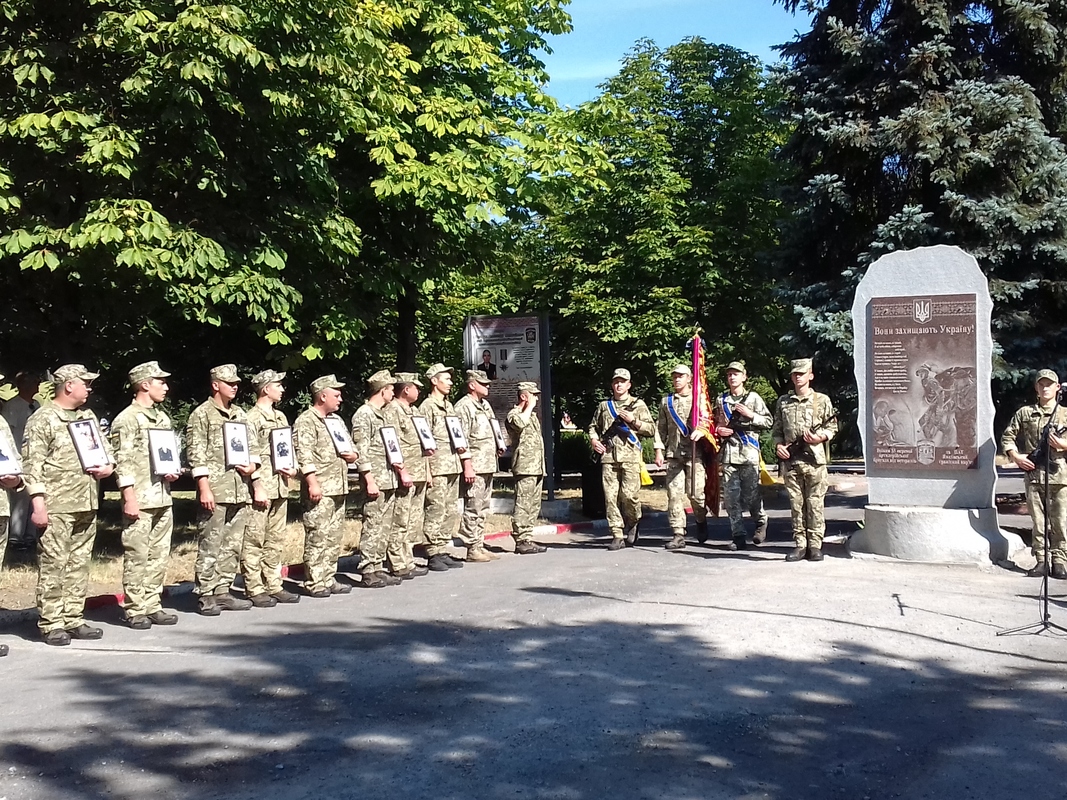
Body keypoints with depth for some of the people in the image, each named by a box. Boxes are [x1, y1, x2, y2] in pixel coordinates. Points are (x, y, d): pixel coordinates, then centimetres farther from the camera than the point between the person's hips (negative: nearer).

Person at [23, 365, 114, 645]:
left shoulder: (88, 416, 17)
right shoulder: (42, 419, -5)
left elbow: (104, 449, 25)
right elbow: (32, 464, -10)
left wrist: (108, 466, 2)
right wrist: (38, 503, -16)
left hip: (87, 505, 7)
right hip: (56, 506, -7)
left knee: (79, 564, 10)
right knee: (53, 565, -4)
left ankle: (74, 620, 18)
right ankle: (51, 625, 3)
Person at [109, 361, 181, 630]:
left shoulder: (163, 418, 16)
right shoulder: (126, 419, -8)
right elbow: (123, 462, -12)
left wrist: (173, 472, 5)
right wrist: (129, 498, -16)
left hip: (163, 498, 8)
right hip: (140, 499, -8)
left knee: (159, 556, 11)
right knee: (137, 557, -2)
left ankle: (152, 606, 19)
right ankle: (135, 611, 7)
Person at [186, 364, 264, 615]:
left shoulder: (240, 414, 17)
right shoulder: (201, 414, -3)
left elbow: (252, 446, 23)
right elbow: (196, 454, -9)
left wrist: (252, 466, 4)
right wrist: (204, 488, -15)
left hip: (240, 489, 7)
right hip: (215, 490, -7)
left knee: (232, 545, 10)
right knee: (210, 545, -3)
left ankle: (222, 592, 18)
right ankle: (206, 596, 3)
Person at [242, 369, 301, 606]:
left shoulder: (280, 417, 18)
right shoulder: (252, 418, -7)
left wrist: (292, 469, 5)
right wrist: (258, 487, -15)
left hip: (281, 487, 8)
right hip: (261, 488, -8)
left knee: (275, 541, 12)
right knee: (254, 541, -3)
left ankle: (274, 586, 19)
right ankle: (255, 590, 2)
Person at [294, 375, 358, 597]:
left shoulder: (336, 420, 20)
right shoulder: (306, 421, -7)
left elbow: (351, 448, 28)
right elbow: (304, 455, -16)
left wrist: (353, 455, 6)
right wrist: (313, 482, -22)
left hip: (338, 487, 8)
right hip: (319, 489, -8)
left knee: (334, 536, 11)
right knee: (317, 536, -6)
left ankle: (329, 579, 18)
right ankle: (314, 583, 1)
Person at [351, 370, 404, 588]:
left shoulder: (381, 414, 18)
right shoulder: (364, 414, -11)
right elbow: (362, 451, -17)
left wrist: (401, 471, 18)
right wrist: (370, 480, -20)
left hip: (389, 481, 10)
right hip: (376, 482, -9)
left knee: (385, 528, 11)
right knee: (373, 527, -6)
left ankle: (378, 569, 17)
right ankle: (369, 573, 0)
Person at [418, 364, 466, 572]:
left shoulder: (449, 406, 19)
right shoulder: (427, 406, -7)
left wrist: (460, 446, 11)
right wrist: (427, 470, -16)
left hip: (453, 466, 9)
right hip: (437, 468, -8)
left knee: (450, 511, 10)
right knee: (435, 511, -6)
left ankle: (443, 551, 17)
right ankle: (433, 555, -1)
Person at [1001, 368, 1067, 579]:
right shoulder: (1024, 413, 10)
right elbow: (1007, 437, 11)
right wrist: (1016, 457, -2)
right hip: (1033, 474, 1)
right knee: (1038, 521, 5)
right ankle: (1041, 561, 11)